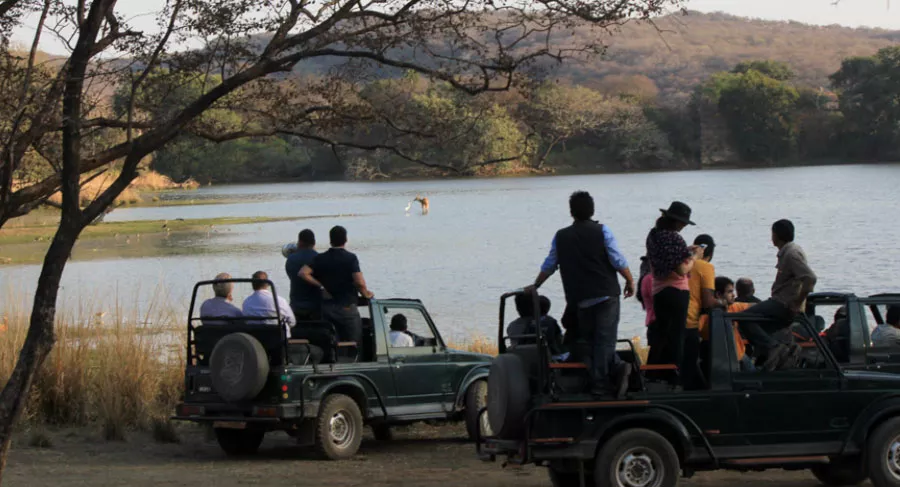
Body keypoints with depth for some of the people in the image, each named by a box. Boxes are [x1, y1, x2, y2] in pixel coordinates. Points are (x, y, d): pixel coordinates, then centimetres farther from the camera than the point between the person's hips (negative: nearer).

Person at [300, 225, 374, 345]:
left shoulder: (321, 258, 3)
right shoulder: (350, 258, -10)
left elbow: (303, 273, -7)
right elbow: (359, 282, -20)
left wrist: (321, 286, -1)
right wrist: (365, 294, -1)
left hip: (327, 307, 4)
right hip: (347, 307, -4)